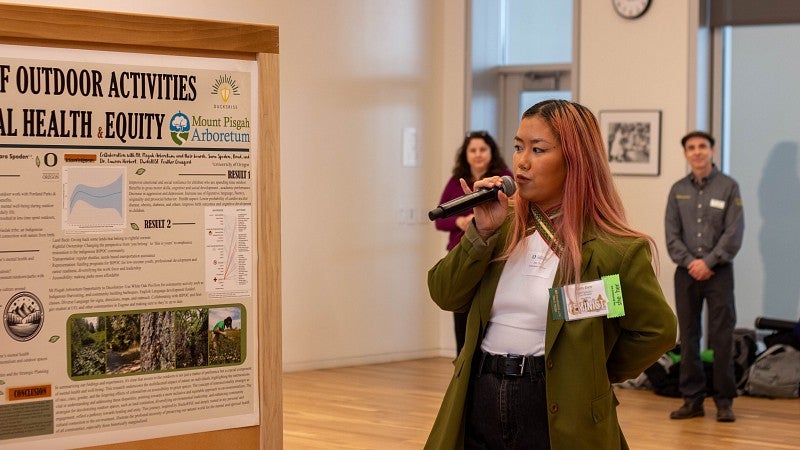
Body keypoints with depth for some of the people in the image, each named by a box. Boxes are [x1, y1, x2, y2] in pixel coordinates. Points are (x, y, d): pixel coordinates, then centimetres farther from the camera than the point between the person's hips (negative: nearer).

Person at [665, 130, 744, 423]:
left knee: (722, 338, -3)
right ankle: (692, 399, 11)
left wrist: (708, 262, -12)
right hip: (686, 272, 3)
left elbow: (734, 233, -6)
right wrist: (690, 262, -10)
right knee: (688, 337, 5)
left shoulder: (728, 187, 1)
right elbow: (671, 234, 4)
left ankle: (724, 401, 5)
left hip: (718, 271, -3)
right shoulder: (678, 190, 9)